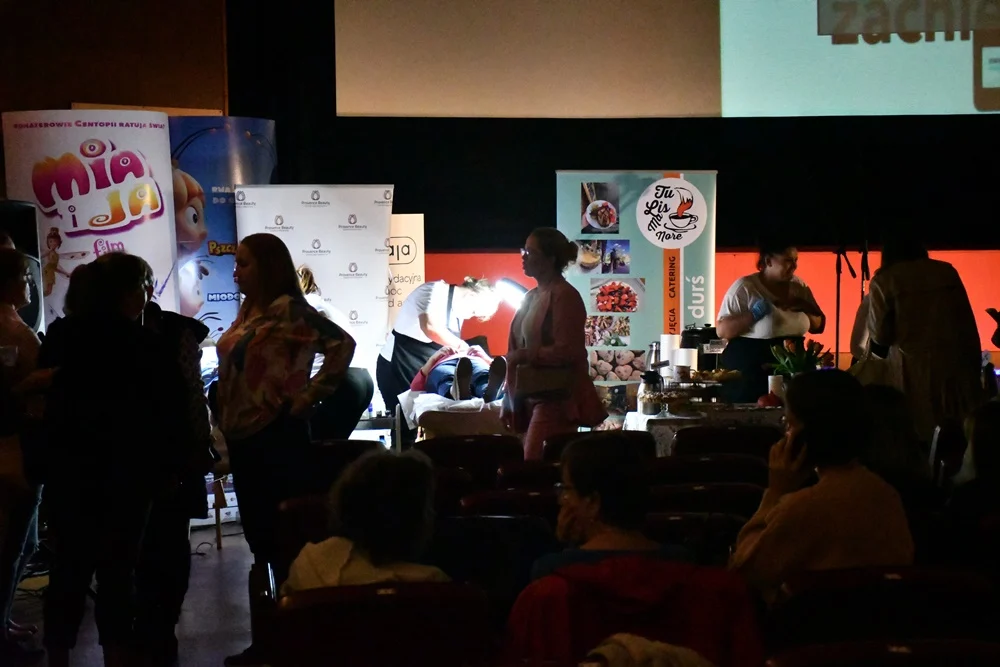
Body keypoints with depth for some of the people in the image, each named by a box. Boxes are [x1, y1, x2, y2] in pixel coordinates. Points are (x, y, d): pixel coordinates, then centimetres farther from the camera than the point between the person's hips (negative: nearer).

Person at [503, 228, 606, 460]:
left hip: (556, 399, -9)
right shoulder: (531, 297, 16)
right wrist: (509, 404, 14)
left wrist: (522, 355, -12)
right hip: (531, 396, 9)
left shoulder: (564, 295, -10)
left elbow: (566, 352, -17)